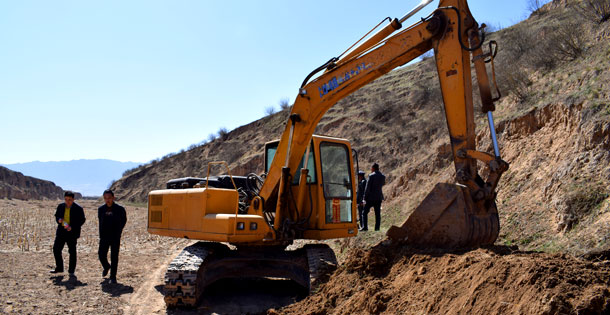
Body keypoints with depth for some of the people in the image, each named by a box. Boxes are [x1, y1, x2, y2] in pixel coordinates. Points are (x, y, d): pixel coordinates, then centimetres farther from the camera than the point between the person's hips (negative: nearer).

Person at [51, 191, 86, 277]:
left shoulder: (78, 208, -8)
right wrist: (59, 220, -7)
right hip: (61, 231, 5)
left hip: (72, 232, -4)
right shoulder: (61, 206, 5)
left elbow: (82, 220, -6)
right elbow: (56, 215, 17)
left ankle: (71, 271, 11)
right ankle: (59, 268, 24)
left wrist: (73, 227, -18)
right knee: (56, 249, 6)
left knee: (72, 252, 0)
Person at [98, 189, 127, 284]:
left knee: (114, 257, -1)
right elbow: (100, 221, 17)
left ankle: (113, 277, 7)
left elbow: (124, 220, 7)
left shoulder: (120, 209, -7)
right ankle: (106, 267, 37)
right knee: (101, 255, 5)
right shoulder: (101, 209, 3)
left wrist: (118, 231, 7)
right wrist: (101, 234, 14)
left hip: (115, 237, -3)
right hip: (104, 237, 3)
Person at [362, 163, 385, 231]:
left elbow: (367, 188, -13)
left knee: (365, 212, 5)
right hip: (379, 197, 5)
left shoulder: (371, 176, -11)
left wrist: (365, 198, -8)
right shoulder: (383, 176, 4)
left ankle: (365, 227, -2)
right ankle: (377, 227, 4)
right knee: (377, 213, 8)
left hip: (371, 197, -5)